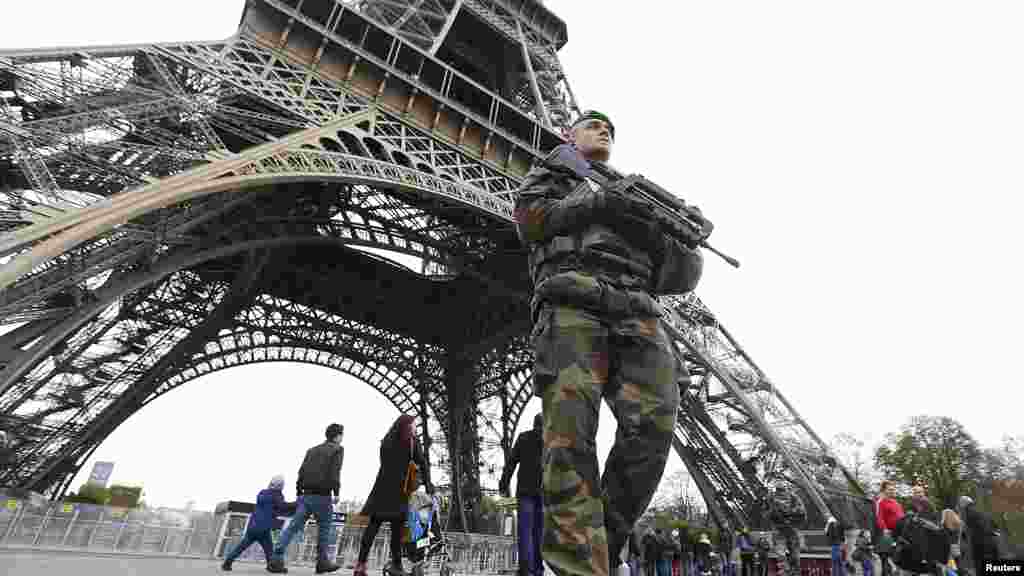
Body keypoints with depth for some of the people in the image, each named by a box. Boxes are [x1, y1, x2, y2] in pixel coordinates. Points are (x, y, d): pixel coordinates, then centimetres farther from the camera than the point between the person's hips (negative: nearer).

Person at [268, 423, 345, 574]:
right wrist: (336, 493, -13)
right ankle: (322, 561, 13)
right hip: (322, 496, -5)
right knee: (324, 528, 10)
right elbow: (335, 472, -13)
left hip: (306, 495, 5)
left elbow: (301, 472, 13)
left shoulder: (312, 450, 18)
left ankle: (276, 559, -11)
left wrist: (298, 494, 18)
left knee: (293, 527, 1)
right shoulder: (337, 449, 0)